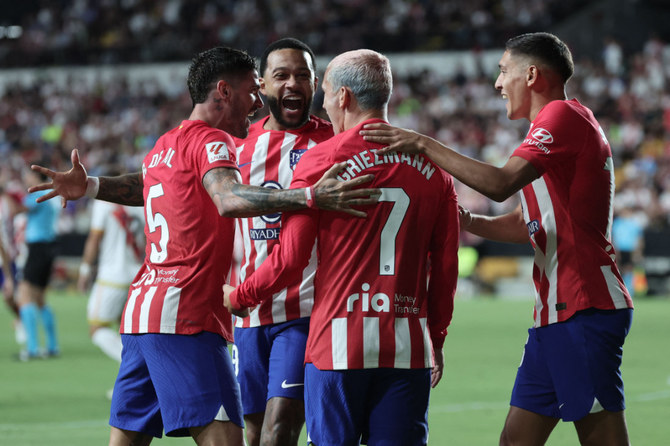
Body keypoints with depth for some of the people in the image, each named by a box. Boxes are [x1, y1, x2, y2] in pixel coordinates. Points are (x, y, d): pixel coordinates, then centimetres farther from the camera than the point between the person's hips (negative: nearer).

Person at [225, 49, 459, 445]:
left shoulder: (321, 160, -4)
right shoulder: (432, 166, 7)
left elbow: (290, 260, -4)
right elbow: (446, 264, 10)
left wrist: (238, 298, 13)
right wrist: (436, 339, 21)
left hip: (338, 342, -3)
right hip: (409, 347, 3)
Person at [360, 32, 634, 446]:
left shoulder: (564, 116, -9)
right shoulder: (560, 122, 24)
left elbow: (500, 184, -22)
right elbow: (528, 225, 26)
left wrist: (425, 145, -18)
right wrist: (467, 220, 10)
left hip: (584, 310, -10)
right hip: (556, 315, 10)